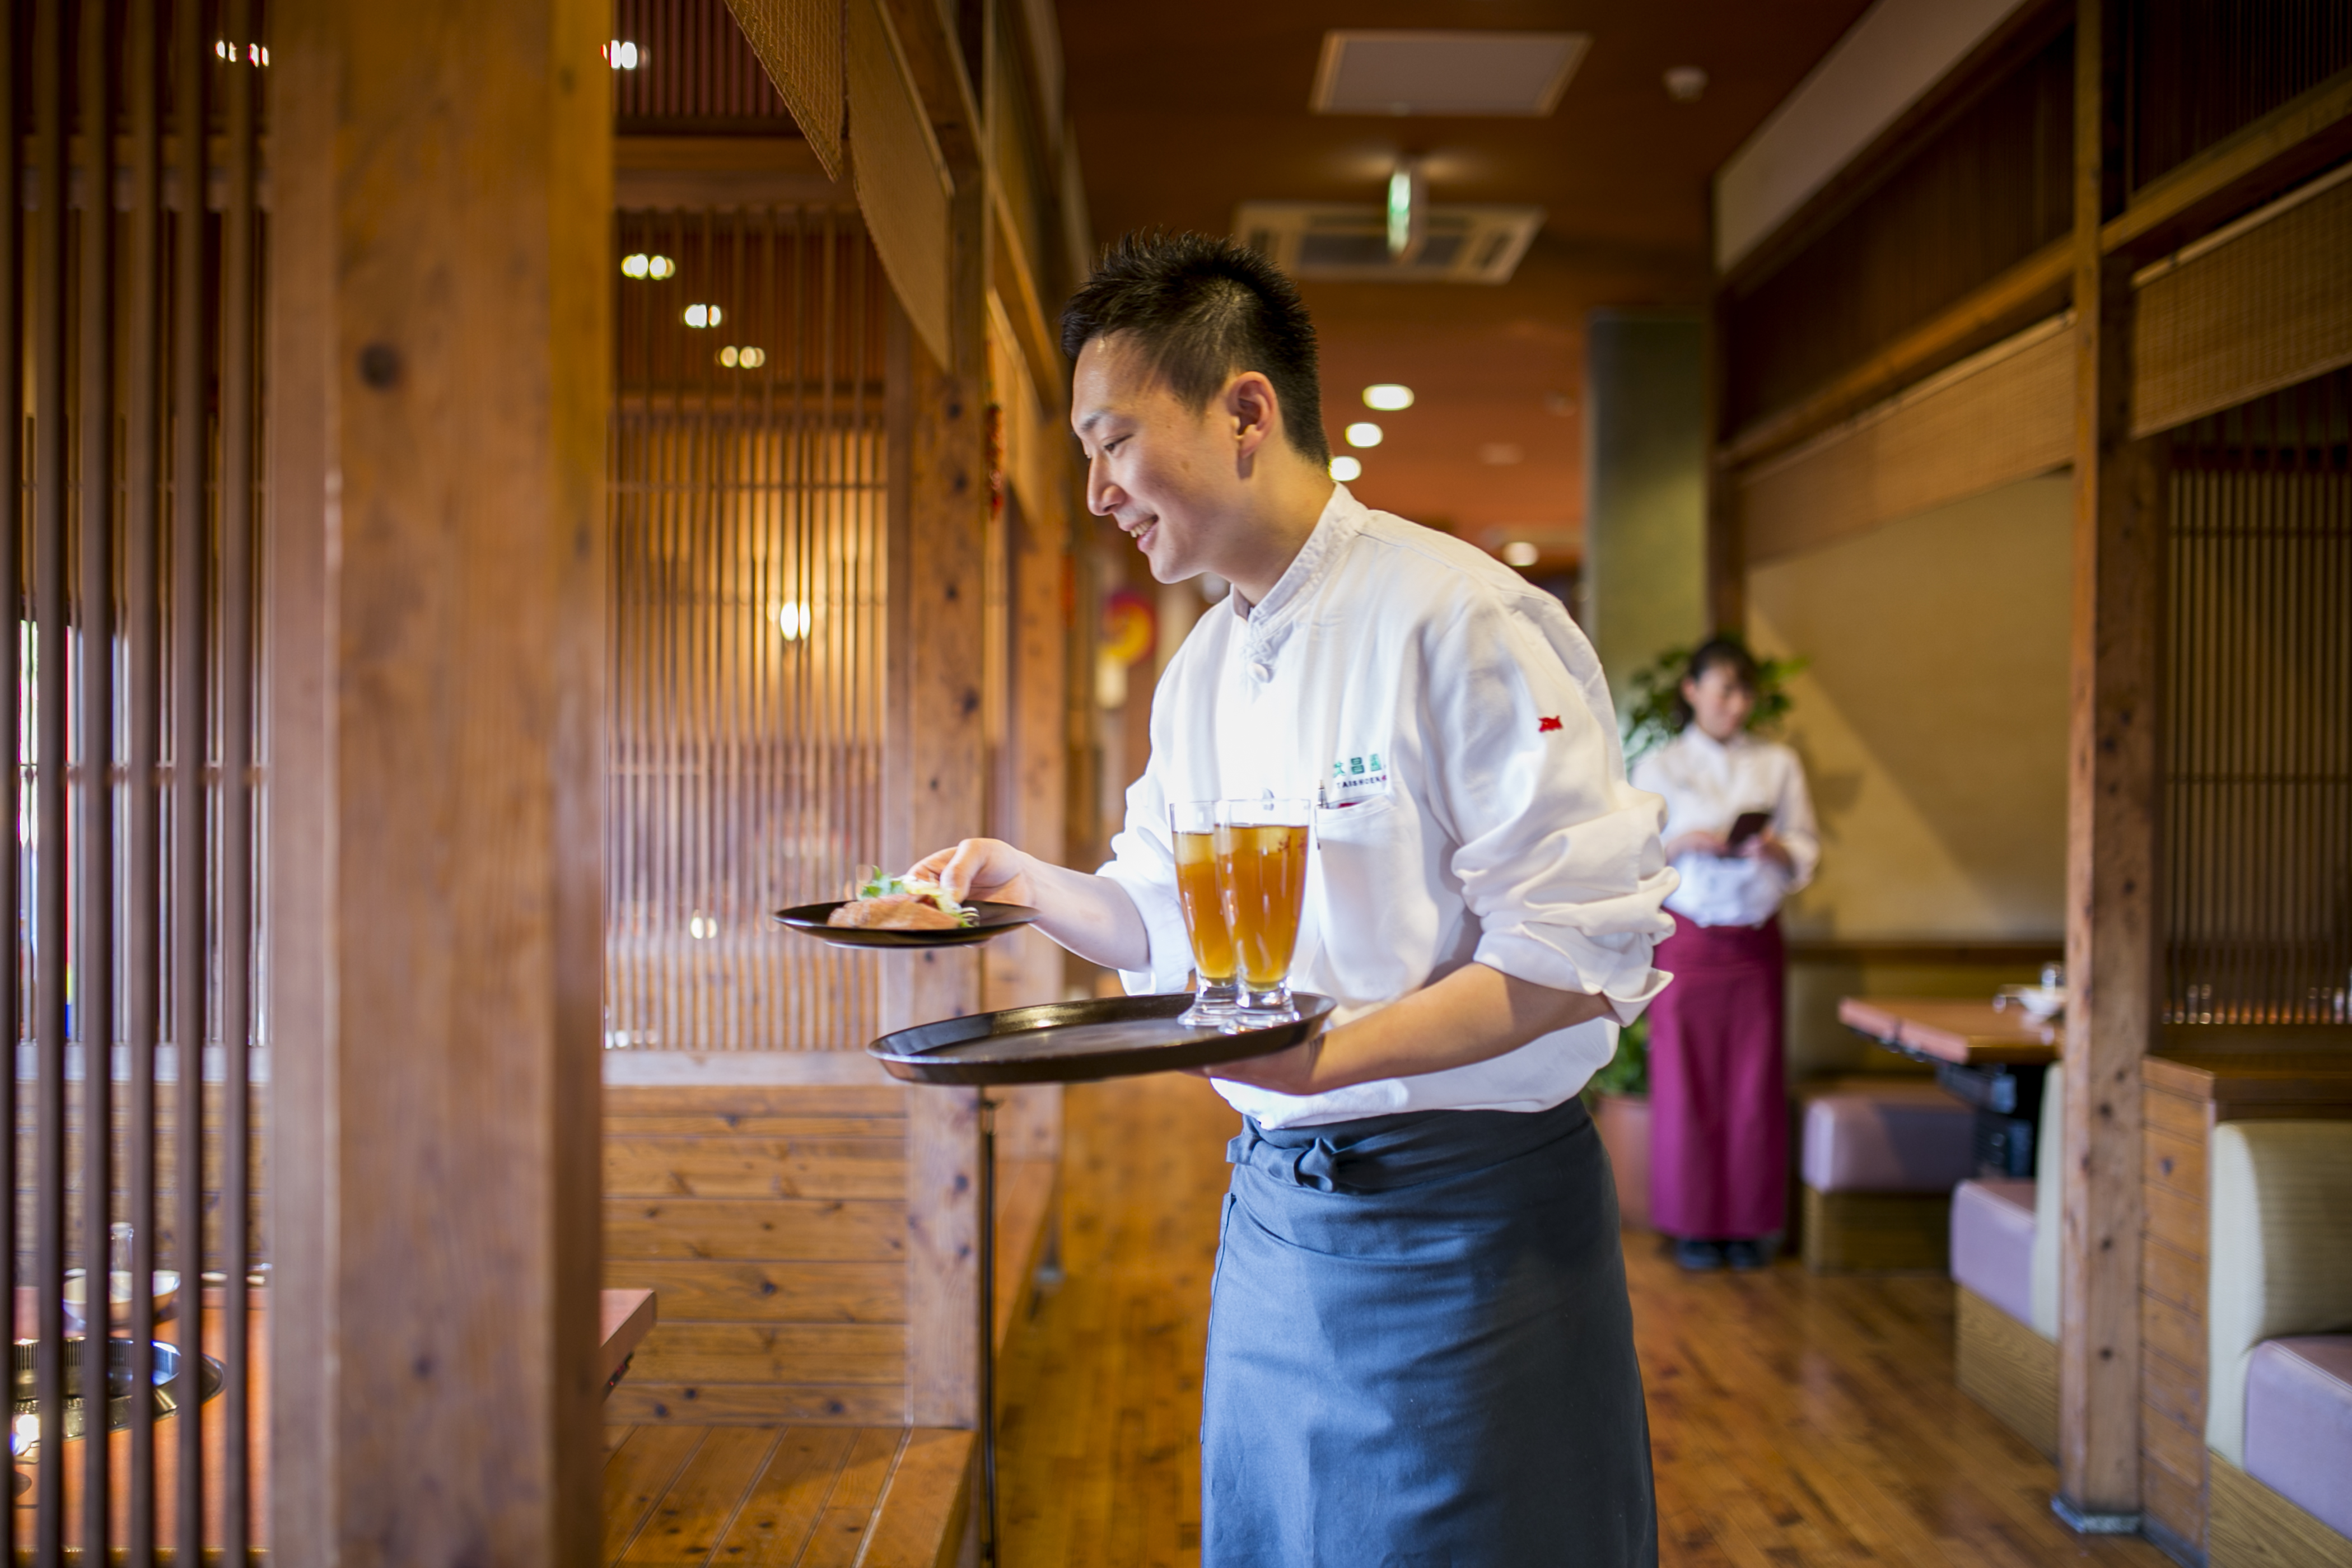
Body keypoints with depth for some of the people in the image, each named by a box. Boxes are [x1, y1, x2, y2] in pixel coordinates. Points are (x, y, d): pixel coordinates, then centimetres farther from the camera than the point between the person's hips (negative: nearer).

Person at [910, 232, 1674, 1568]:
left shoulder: (1461, 620, -17)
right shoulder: (1200, 672, 9)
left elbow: (1581, 948, -20)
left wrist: (1336, 1056, -29)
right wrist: (1031, 885, 3)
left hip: (1463, 1214, -7)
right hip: (1273, 1201, 7)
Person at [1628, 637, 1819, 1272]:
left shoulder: (1778, 763, 9)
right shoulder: (1659, 767, 4)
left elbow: (1808, 853, 7)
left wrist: (1778, 848, -14)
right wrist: (1681, 844, -16)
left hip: (1756, 939, 2)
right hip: (1687, 936, -1)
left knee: (1756, 1082, 1)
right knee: (1686, 1081, -1)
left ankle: (1749, 1223, 13)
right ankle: (1694, 1223, 11)